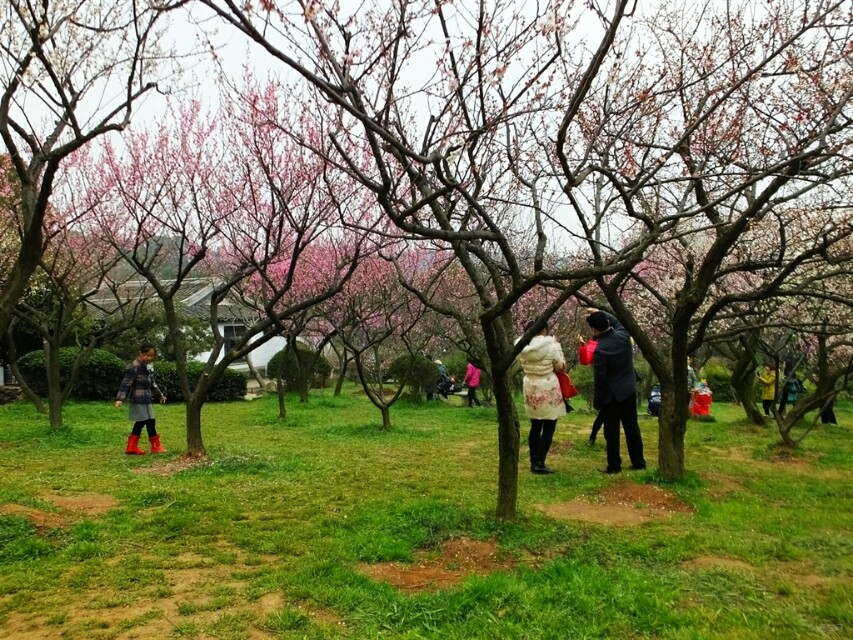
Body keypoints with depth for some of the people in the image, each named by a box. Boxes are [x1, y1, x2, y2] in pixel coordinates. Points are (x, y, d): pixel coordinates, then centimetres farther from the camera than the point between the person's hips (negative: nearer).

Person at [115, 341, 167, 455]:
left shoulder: (148, 366, 12)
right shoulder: (134, 367, -16)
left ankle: (132, 447, 19)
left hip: (146, 399, 9)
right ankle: (156, 446, 7)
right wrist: (120, 398, -25)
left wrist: (159, 394, 31)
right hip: (139, 400, -9)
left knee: (140, 422, 12)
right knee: (150, 421, -4)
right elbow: (126, 383, -19)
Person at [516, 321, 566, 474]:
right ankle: (539, 463, 2)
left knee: (535, 427, 16)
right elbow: (560, 366, -3)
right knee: (548, 429, 3)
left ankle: (533, 461, 21)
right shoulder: (550, 346, -15)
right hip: (548, 389, -5)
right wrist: (557, 346, 6)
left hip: (531, 389, 5)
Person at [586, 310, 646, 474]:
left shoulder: (600, 350, -22)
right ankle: (638, 462, 22)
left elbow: (600, 378, -17)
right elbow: (617, 322, 19)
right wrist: (601, 313, 23)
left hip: (611, 394, -6)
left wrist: (597, 400, -5)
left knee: (612, 431, 4)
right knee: (632, 428, 14)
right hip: (629, 390, 6)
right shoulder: (623, 335, -7)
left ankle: (614, 465, 10)